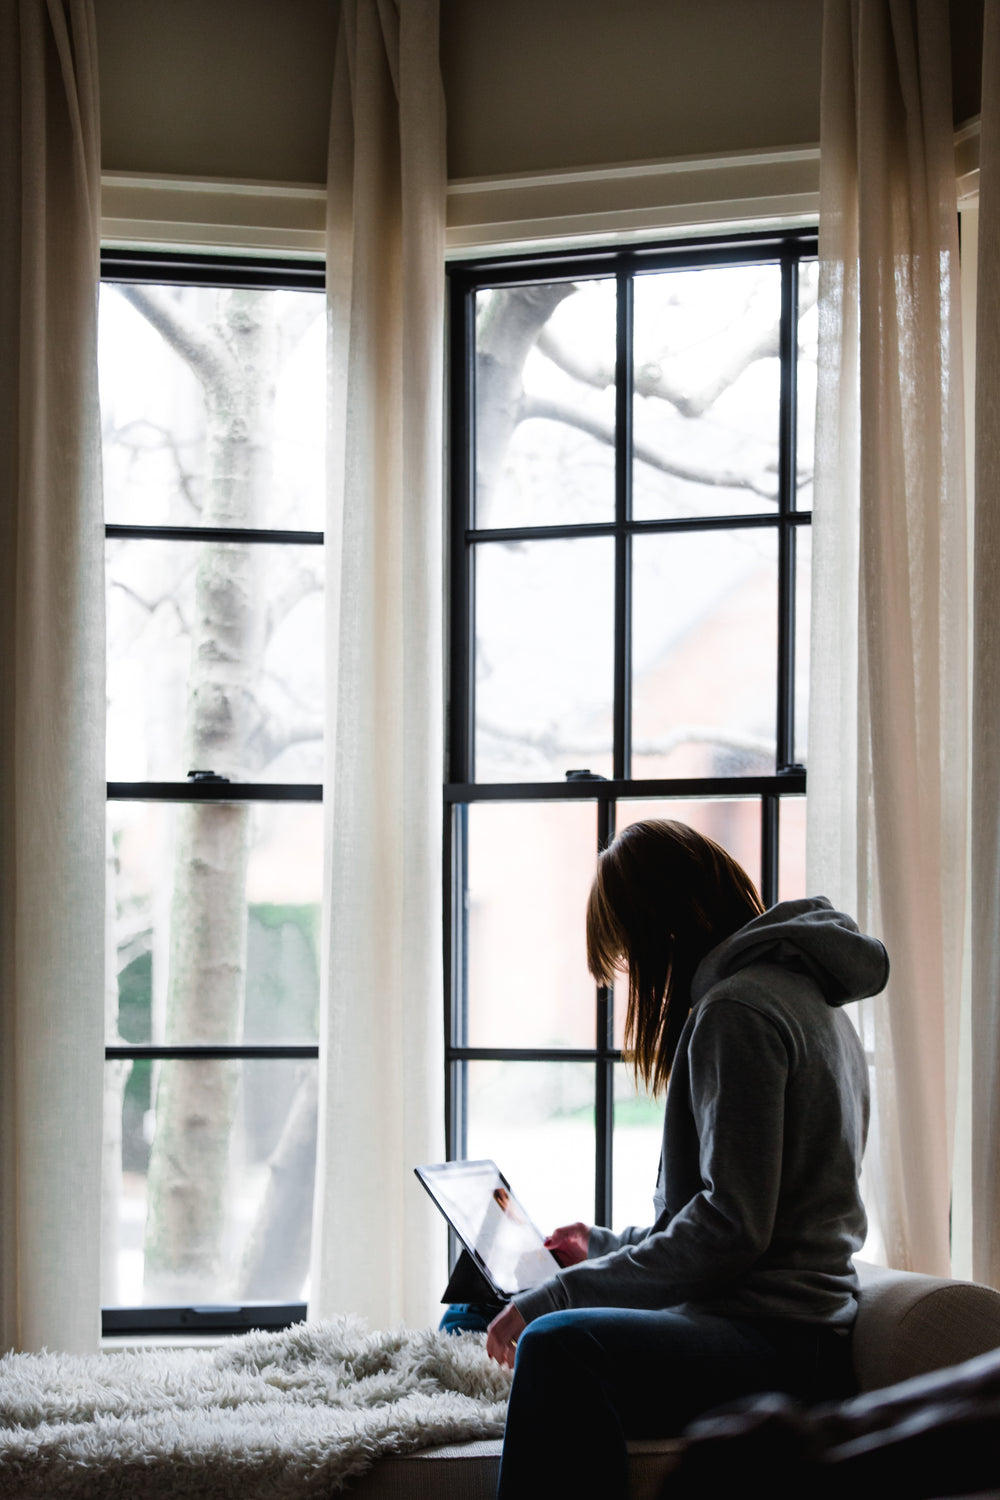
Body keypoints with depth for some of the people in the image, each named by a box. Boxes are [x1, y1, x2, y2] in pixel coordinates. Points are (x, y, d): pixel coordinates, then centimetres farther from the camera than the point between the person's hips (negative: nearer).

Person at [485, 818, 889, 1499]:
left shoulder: (737, 1009, -12)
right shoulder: (806, 996, 21)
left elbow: (731, 1225, -21)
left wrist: (566, 1292, -18)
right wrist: (607, 1248, 32)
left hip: (781, 1350, -11)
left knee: (557, 1343, -36)